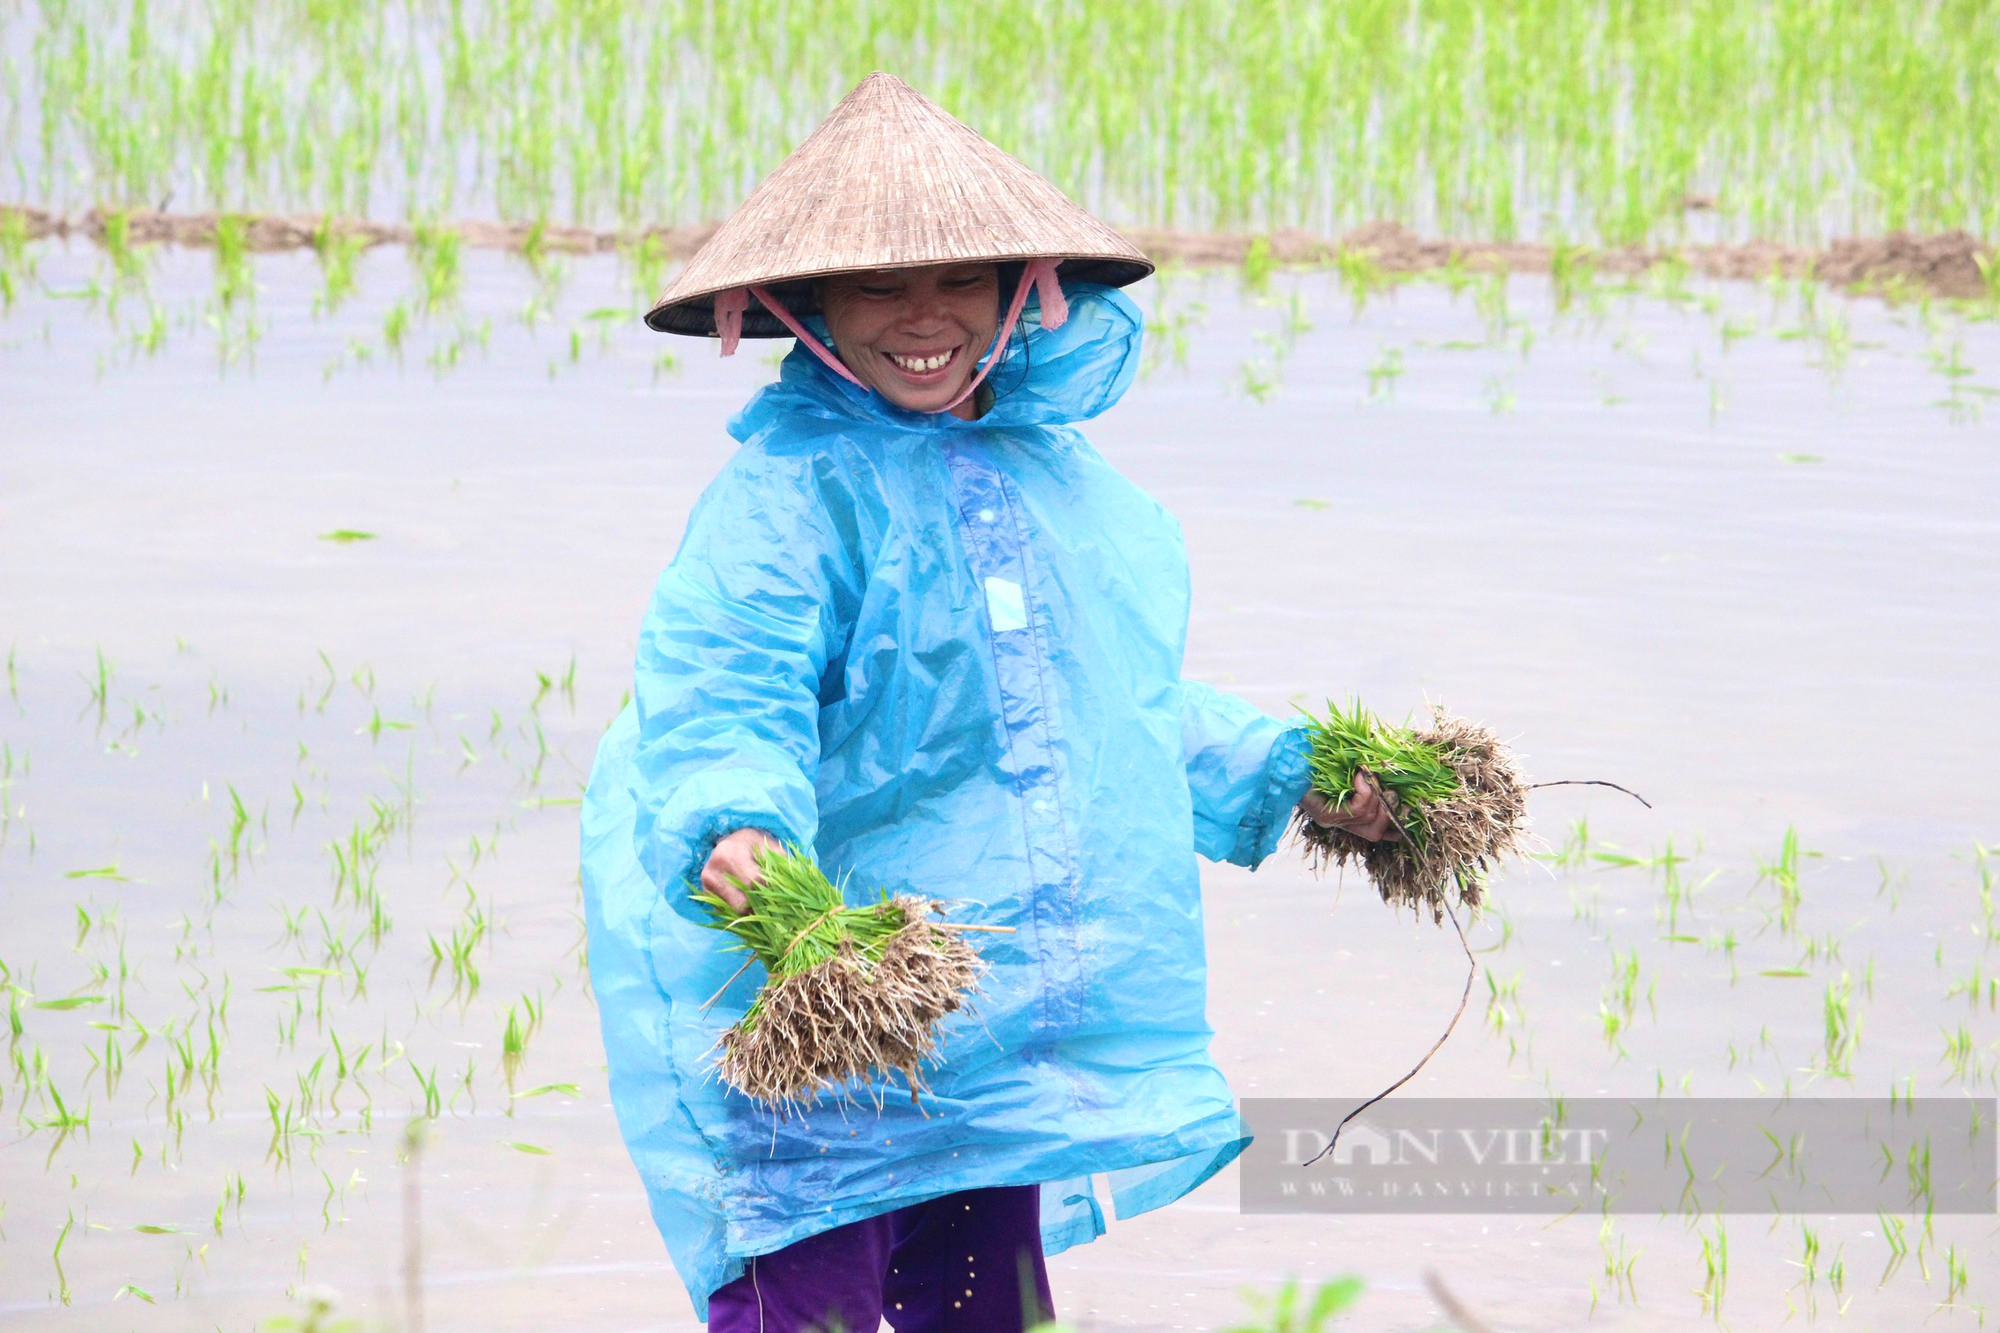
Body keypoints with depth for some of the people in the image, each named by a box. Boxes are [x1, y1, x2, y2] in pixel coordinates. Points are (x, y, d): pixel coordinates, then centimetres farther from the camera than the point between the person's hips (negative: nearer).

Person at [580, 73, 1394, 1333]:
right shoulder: (791, 490, -11)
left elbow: (1121, 705, 27)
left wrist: (1279, 778, 30)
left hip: (1010, 1021, 7)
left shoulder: (1057, 471, 12)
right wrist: (732, 833, -42)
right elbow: (721, 699, -23)